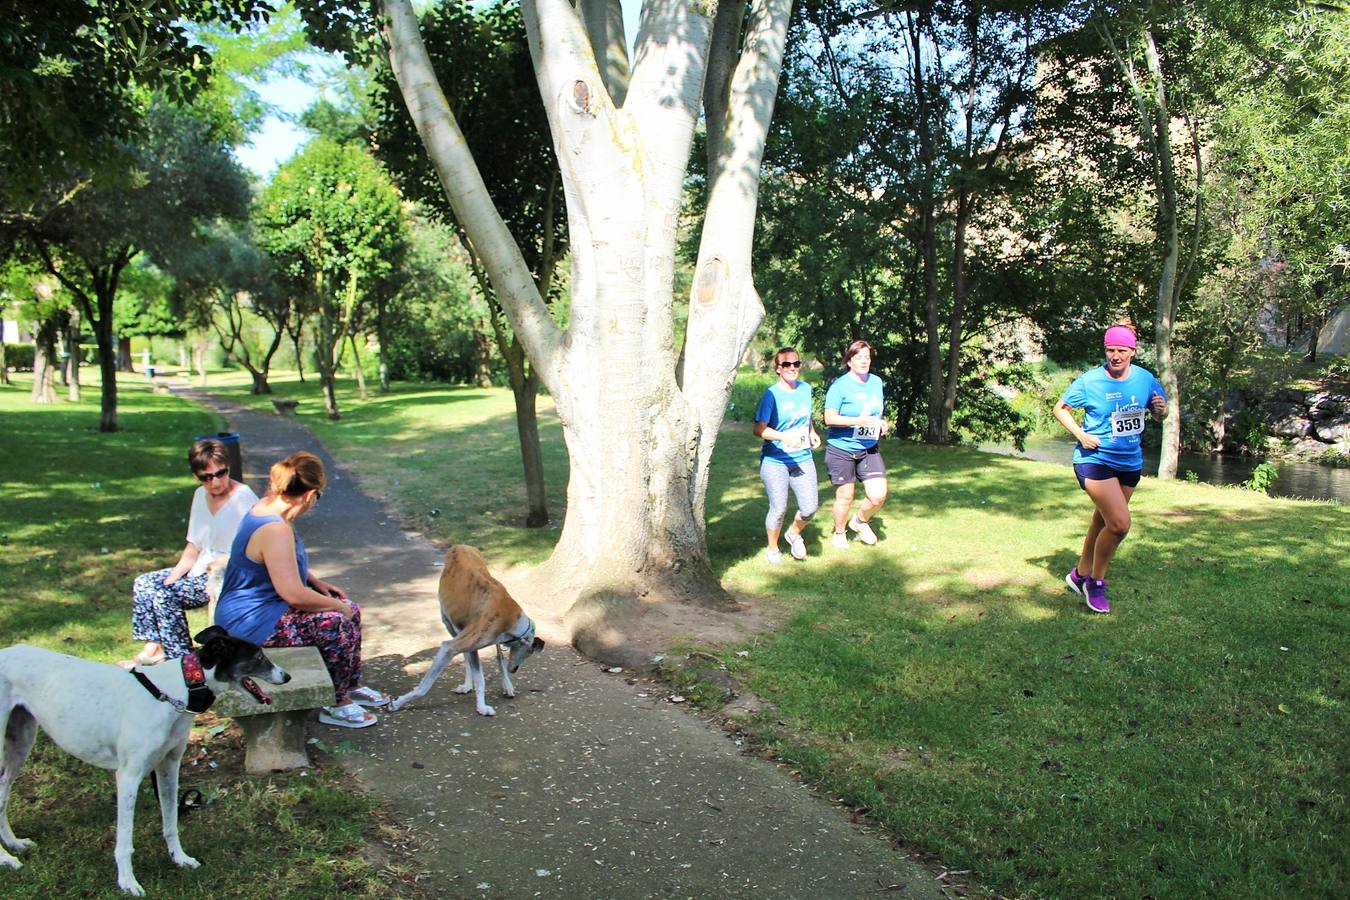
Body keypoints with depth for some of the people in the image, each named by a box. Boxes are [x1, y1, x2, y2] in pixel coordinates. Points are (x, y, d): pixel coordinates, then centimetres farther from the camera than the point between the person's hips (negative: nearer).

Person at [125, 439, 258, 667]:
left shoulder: (244, 498, -13)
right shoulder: (200, 496, 10)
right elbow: (193, 549, 11)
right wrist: (171, 578, 0)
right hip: (201, 570, 9)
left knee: (165, 596, -18)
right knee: (143, 584, 1)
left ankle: (180, 657, -5)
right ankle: (153, 647, 3)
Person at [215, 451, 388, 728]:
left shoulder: (266, 506, 3)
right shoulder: (275, 530, -29)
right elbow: (294, 594, -32)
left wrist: (317, 582, 9)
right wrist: (338, 606, -17)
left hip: (261, 605, 11)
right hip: (252, 624, -11)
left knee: (350, 609, 9)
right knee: (336, 624, -23)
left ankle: (350, 685, 22)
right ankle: (335, 705, -5)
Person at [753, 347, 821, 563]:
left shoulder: (806, 389, 6)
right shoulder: (772, 394, -12)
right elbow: (759, 429, -16)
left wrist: (812, 433, 5)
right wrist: (785, 437, -29)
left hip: (802, 458, 5)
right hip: (775, 461, -5)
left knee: (810, 507, -2)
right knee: (779, 509, 1)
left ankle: (794, 533, 30)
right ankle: (772, 548, 27)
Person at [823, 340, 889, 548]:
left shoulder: (876, 382, 8)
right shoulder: (840, 385, -12)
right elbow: (829, 418, -17)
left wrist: (881, 423, 0)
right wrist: (859, 421, -26)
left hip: (869, 449, 5)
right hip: (842, 449, -5)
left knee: (878, 495, -5)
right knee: (845, 497, 5)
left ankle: (859, 521, 25)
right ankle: (839, 533, 31)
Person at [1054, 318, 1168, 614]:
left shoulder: (1145, 378, -1)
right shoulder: (1089, 380, -12)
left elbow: (1160, 415, 10)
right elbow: (1060, 408, -1)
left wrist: (1161, 409, -14)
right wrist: (1080, 434, -15)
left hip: (1130, 462, 5)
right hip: (1095, 459, -5)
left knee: (1104, 521, 17)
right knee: (1120, 524, -18)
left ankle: (1081, 574, 36)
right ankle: (1096, 581, 4)